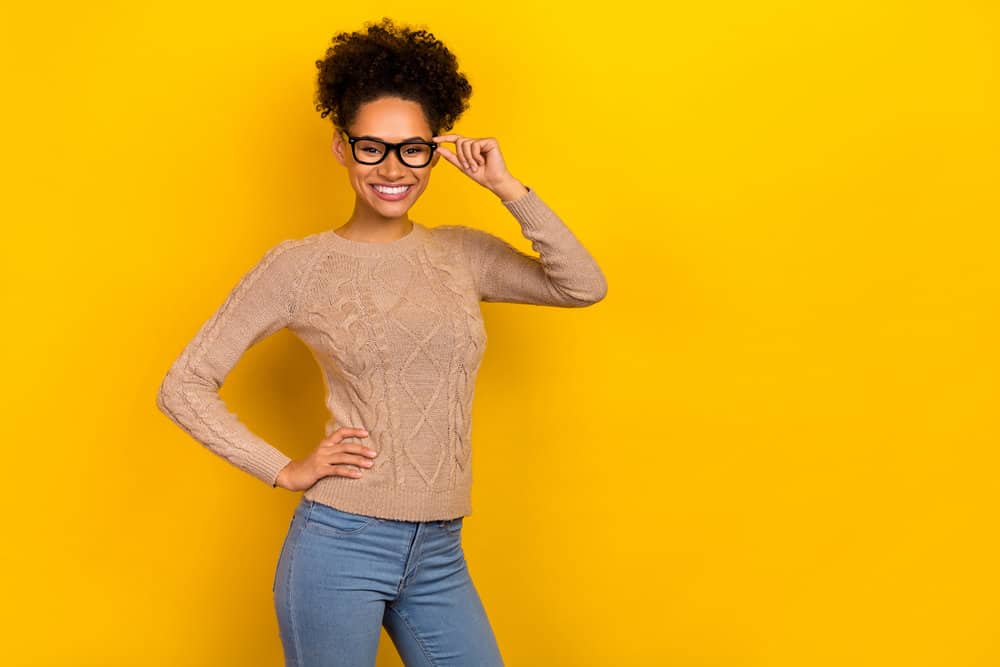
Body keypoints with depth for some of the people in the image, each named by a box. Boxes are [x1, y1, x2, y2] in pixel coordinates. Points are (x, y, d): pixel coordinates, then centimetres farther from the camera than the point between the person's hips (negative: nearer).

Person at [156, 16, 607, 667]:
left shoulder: (462, 252, 7)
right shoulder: (300, 265, -4)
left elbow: (584, 285, -2)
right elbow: (185, 386, -3)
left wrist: (507, 187, -5)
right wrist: (284, 470, -8)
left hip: (440, 555, 4)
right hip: (340, 544, -4)